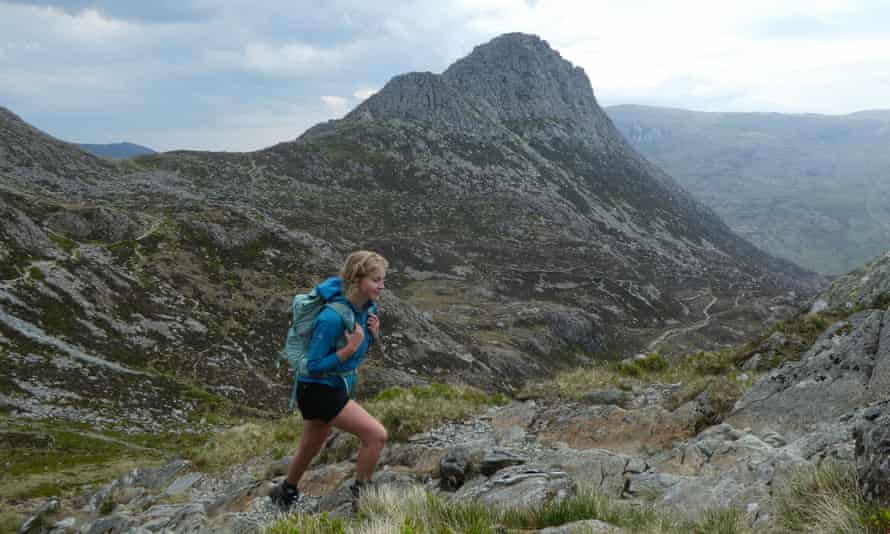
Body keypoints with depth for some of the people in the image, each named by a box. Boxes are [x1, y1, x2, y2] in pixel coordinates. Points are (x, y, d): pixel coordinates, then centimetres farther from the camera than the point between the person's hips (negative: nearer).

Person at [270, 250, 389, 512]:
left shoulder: (368, 307, -6)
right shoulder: (332, 317, -30)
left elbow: (367, 343, 10)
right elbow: (314, 366, -24)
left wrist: (374, 334, -12)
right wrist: (350, 349, -31)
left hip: (340, 387, 8)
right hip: (318, 390, -8)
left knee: (311, 448, 26)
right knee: (376, 434, -17)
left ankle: (286, 493, 51)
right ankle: (360, 496, 2)